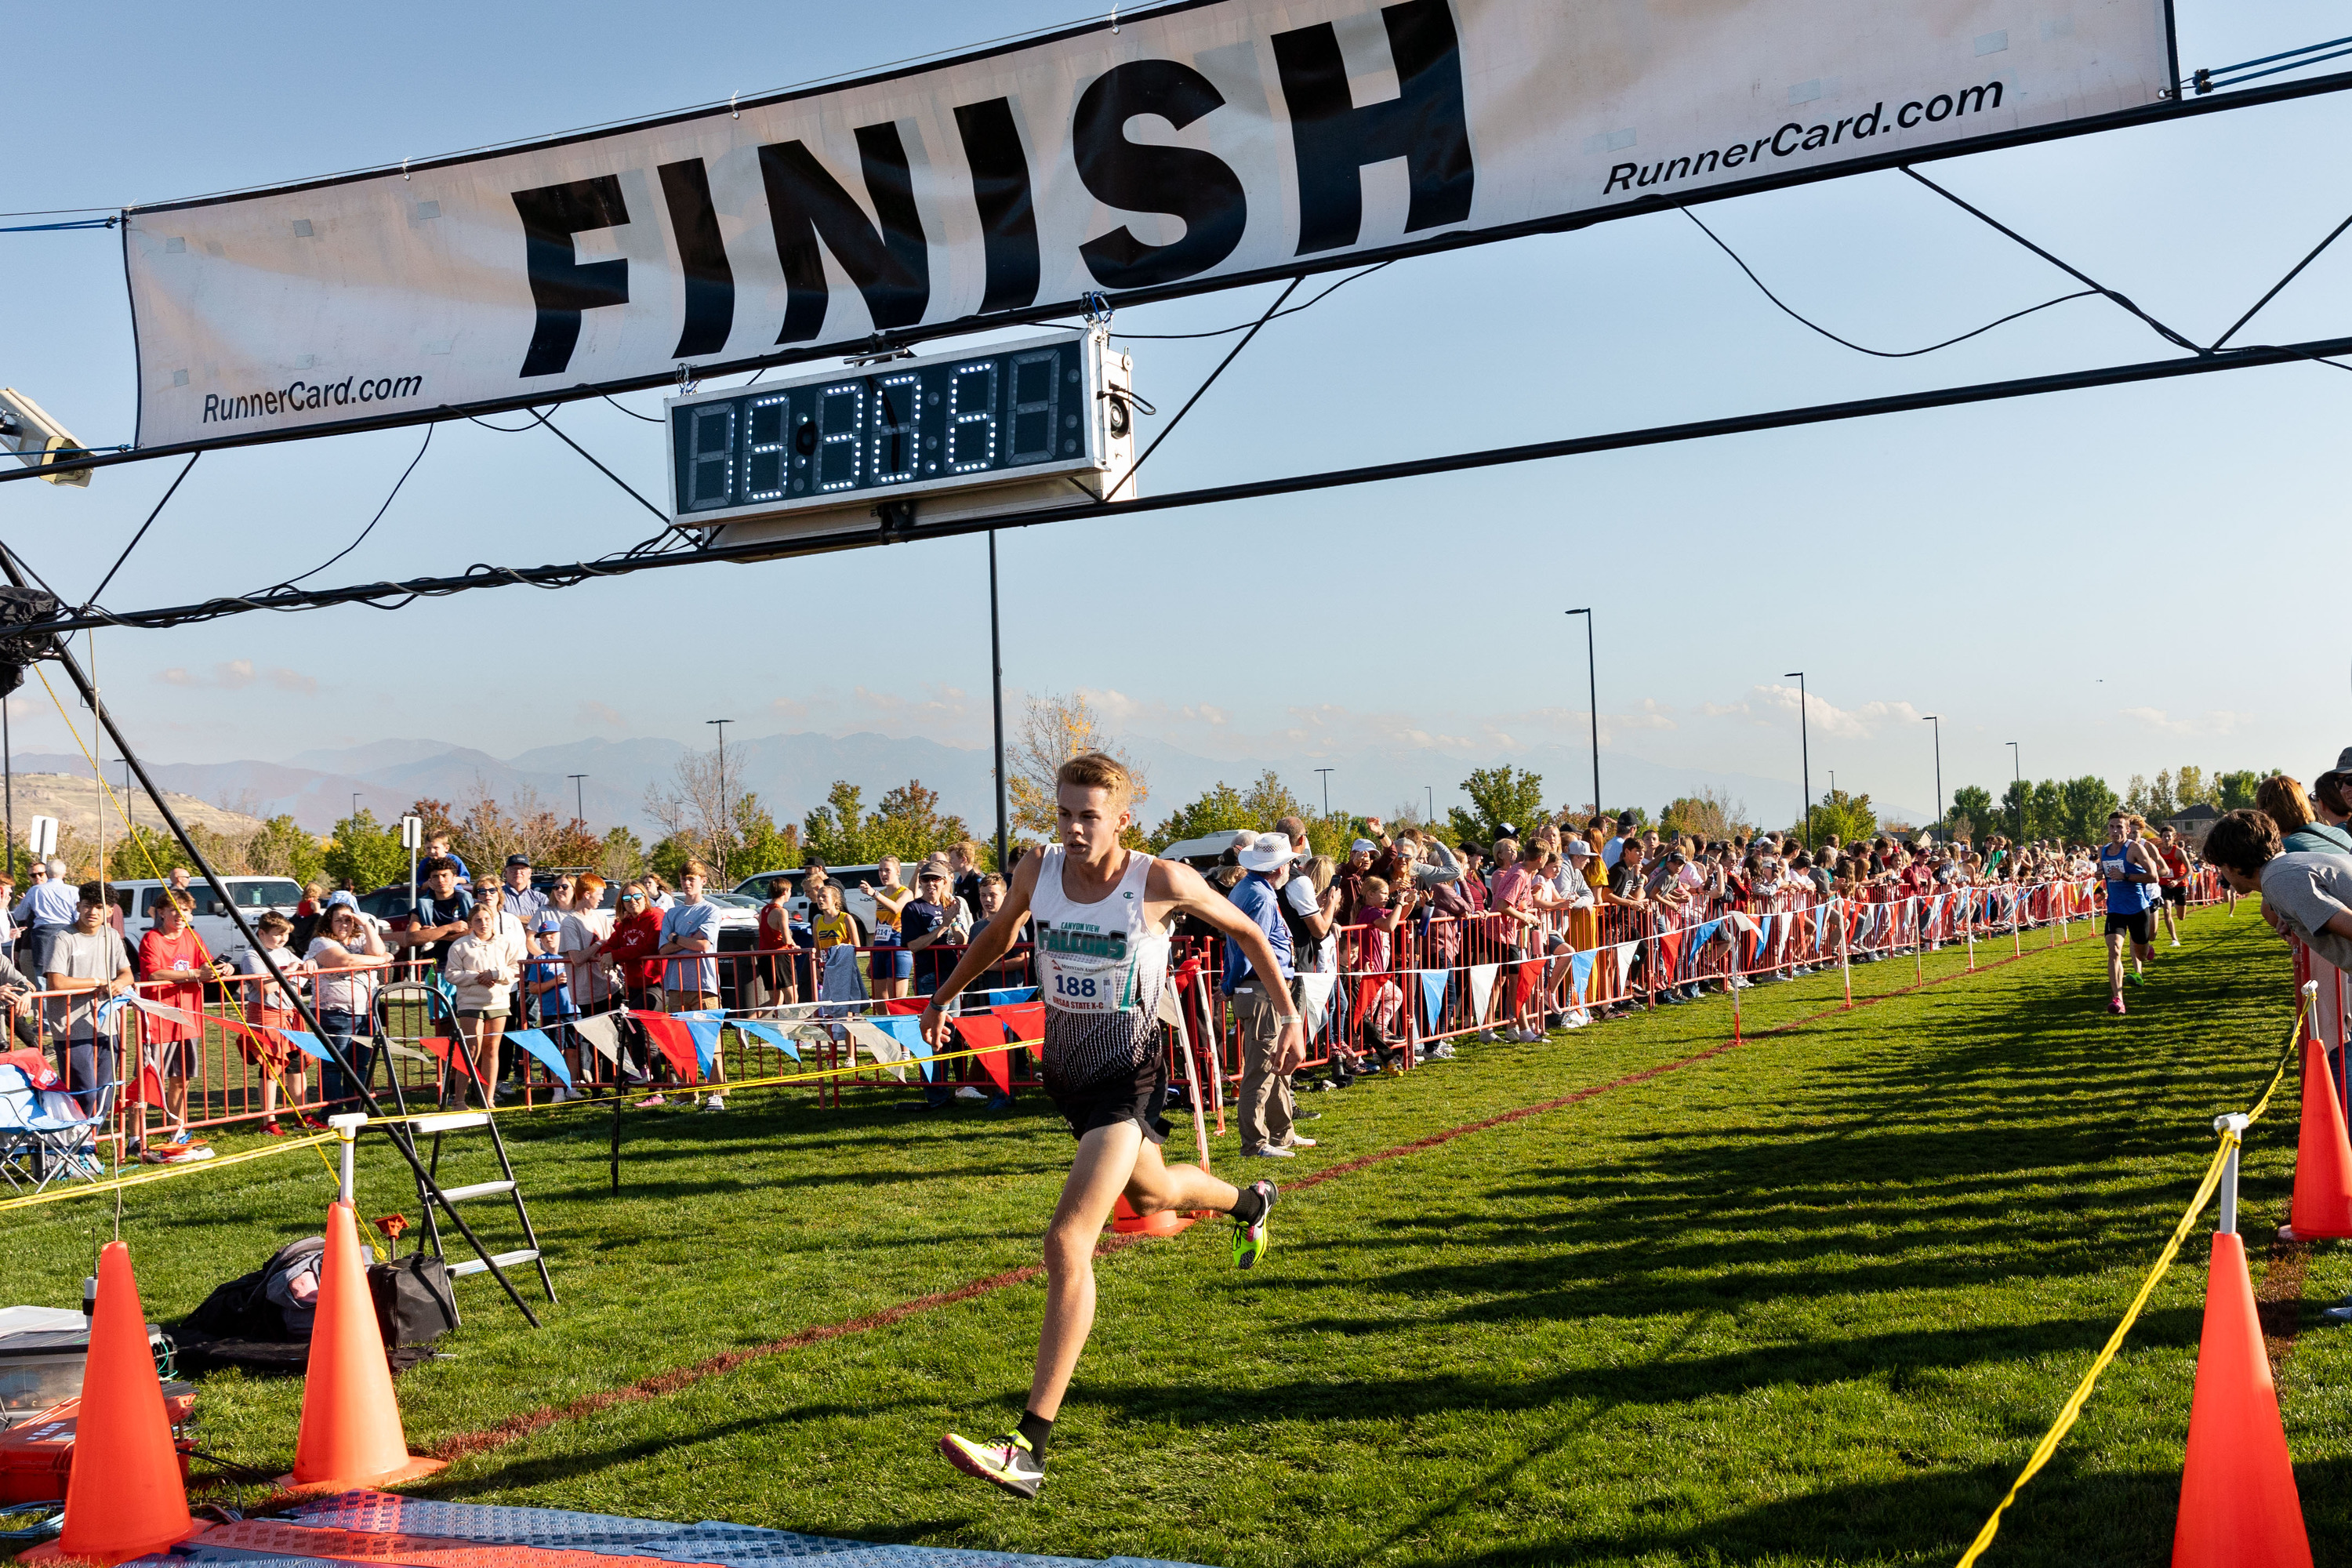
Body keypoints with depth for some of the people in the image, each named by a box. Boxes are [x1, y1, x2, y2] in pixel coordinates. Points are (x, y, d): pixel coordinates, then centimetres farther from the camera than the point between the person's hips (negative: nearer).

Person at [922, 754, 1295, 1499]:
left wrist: (1289, 1017, -1)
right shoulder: (1037, 870, -6)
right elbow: (999, 933, 17)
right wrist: (944, 996, 21)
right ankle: (1250, 1201, 67)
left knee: (1068, 1242, -20)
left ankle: (1030, 1449, -22)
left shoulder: (1162, 882, -18)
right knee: (1150, 1193, 31)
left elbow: (1247, 932, -2)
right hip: (1065, 1069, 7)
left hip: (1128, 1079, -6)